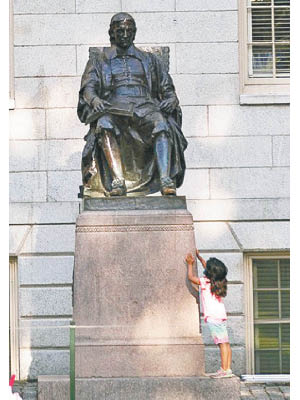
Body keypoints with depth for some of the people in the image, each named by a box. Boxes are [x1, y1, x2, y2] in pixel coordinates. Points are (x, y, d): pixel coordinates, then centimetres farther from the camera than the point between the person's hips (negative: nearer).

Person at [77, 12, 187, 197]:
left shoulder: (149, 59, 27)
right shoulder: (99, 59, 24)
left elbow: (168, 89, 19)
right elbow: (88, 87, 9)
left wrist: (171, 99, -6)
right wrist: (94, 99, -16)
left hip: (144, 105, 1)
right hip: (113, 107, -1)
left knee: (161, 123, -36)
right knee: (104, 123, -39)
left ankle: (166, 179, -50)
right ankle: (117, 180, -50)